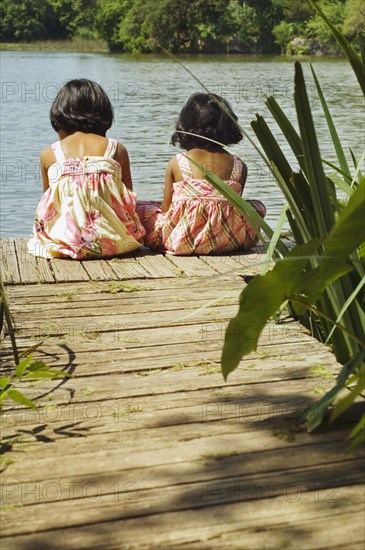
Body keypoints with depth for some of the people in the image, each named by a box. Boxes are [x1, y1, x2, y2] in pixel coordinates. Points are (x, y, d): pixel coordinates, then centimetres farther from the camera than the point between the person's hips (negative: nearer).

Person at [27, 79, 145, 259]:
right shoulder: (117, 149, 2)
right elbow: (129, 200, 8)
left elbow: (48, 203, 11)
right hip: (114, 239, 0)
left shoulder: (49, 154, 2)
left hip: (64, 238, 0)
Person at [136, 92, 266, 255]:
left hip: (181, 241, 2)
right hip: (228, 241, -1)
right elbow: (235, 205, 6)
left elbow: (166, 209, 1)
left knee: (139, 209, 23)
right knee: (258, 206, 27)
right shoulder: (239, 167, -2)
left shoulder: (176, 163, -5)